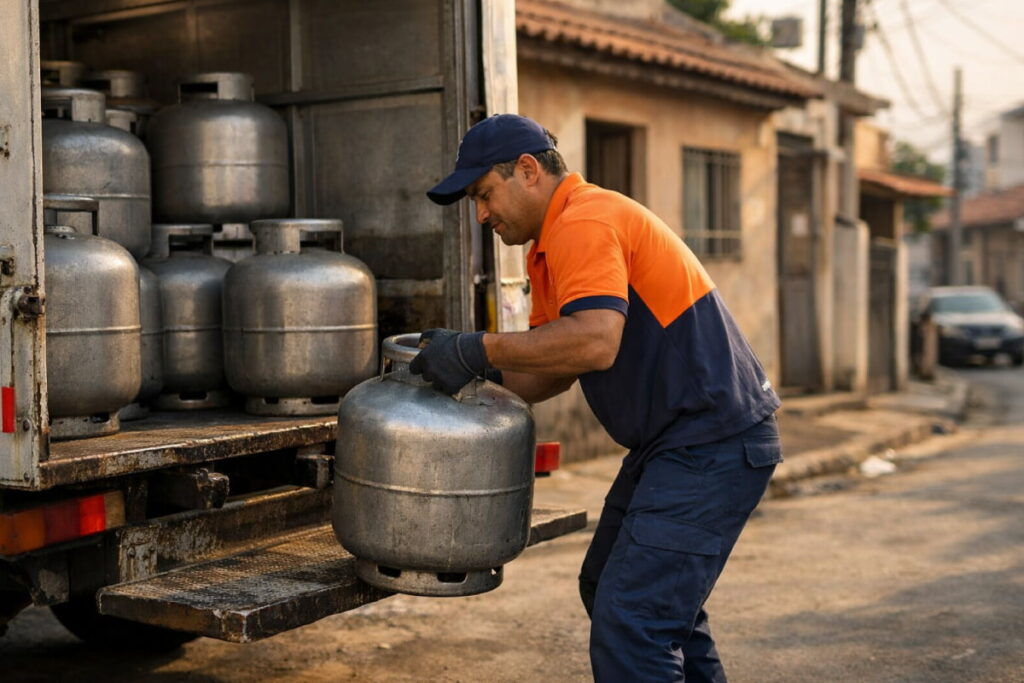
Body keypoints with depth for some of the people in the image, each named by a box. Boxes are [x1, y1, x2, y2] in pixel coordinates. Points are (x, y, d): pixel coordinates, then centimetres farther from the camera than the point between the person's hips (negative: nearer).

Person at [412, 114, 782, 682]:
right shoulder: (550, 248, 16)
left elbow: (594, 343, -32)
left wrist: (477, 349, -25)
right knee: (606, 589, 23)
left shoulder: (584, 223, -17)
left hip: (714, 445, -11)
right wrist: (478, 371, 2)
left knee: (630, 623, -14)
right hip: (674, 442, 12)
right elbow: (550, 375, 17)